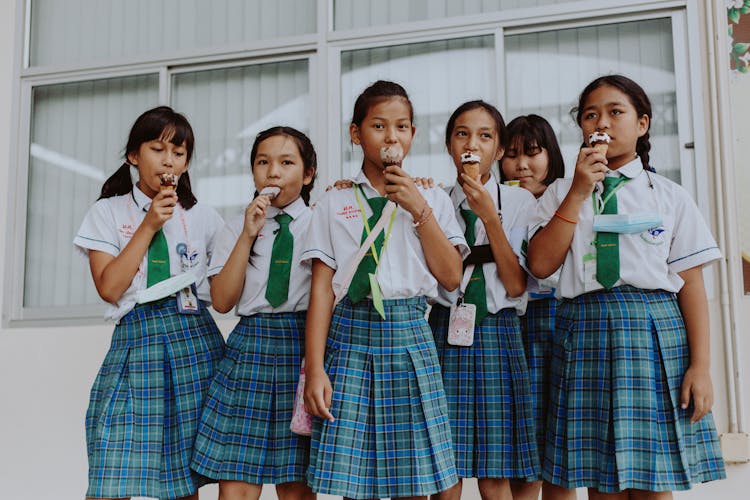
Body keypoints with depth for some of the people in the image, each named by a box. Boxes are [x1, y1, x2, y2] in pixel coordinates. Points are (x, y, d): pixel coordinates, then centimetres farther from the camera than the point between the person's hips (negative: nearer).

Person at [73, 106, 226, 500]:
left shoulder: (203, 218, 11)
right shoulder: (107, 213, 8)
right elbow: (109, 287, -5)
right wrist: (149, 225, -6)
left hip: (195, 339, 1)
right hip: (135, 339, -1)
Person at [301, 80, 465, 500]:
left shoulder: (433, 199, 11)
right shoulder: (335, 202, 8)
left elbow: (451, 277, 2)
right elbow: (322, 289, 3)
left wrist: (419, 209, -5)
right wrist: (315, 369, -5)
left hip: (410, 336, 1)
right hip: (351, 333, 0)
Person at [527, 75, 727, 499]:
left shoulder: (669, 196, 7)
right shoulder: (561, 194, 10)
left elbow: (691, 284, 2)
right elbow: (541, 265, -3)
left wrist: (700, 365, -6)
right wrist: (579, 192, -6)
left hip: (657, 329, -1)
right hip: (585, 332, 1)